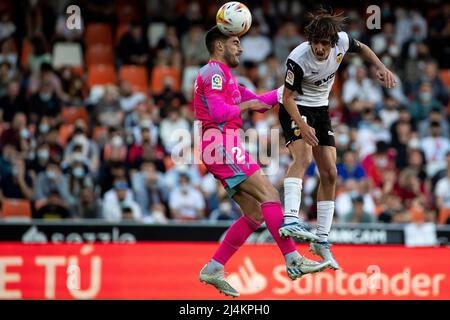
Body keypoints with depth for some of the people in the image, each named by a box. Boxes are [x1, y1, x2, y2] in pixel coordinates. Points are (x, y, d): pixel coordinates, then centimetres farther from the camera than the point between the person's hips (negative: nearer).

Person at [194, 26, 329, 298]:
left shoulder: (225, 76, 27)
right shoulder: (214, 72, -6)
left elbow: (259, 102, 29)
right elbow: (218, 112, -20)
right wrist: (245, 105, -5)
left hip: (226, 148, 11)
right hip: (222, 145, -11)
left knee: (255, 214, 6)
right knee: (270, 195, -17)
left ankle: (214, 269, 5)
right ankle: (293, 260, -23)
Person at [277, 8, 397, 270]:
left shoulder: (342, 41, -17)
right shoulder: (299, 59, -30)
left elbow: (362, 48, 7)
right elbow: (288, 97, -21)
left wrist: (382, 68, -6)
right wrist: (302, 125, -34)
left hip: (320, 109, 6)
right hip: (295, 109, -6)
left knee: (330, 175, 3)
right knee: (304, 156, -33)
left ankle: (322, 240, 13)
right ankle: (290, 219, -47)